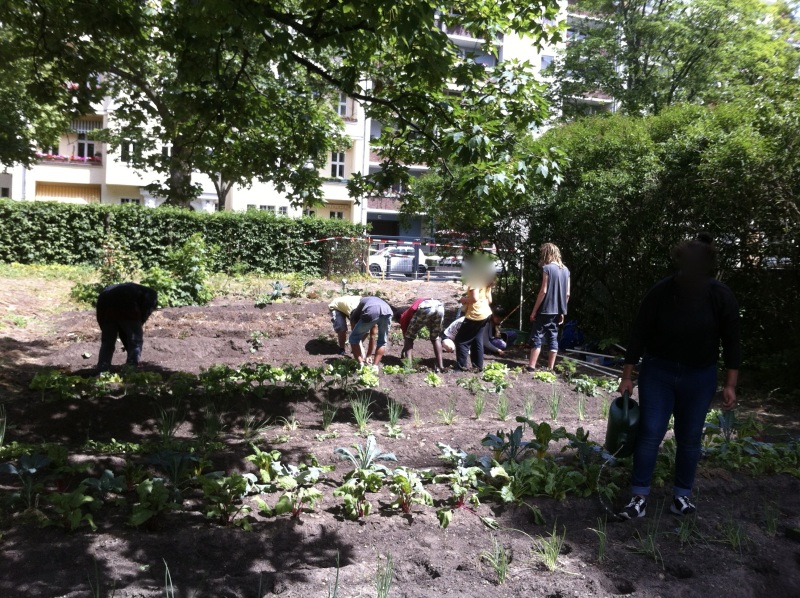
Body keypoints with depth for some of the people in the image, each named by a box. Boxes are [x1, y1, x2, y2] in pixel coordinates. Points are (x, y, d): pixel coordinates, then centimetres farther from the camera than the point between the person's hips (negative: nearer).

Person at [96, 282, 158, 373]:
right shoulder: (150, 294, 28)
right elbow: (147, 307, 2)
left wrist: (128, 347, 38)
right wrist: (138, 325, 10)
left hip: (104, 301, 6)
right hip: (126, 304, -6)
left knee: (107, 342, 19)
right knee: (136, 341, 9)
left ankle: (102, 374, 18)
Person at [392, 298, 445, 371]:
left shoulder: (404, 317, 29)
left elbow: (406, 337, 32)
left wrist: (402, 354, 43)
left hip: (424, 309, -5)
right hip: (439, 306, 5)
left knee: (409, 338, 16)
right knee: (436, 338, 26)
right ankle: (440, 365, 17)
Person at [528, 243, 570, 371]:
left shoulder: (547, 268, -11)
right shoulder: (565, 270, 10)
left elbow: (543, 291, -15)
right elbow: (567, 294, 11)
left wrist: (534, 311, -10)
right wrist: (562, 311, 18)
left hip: (545, 310, -7)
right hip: (557, 311, 7)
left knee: (536, 338, -3)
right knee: (553, 338, 9)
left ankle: (531, 368, -6)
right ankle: (550, 369, 10)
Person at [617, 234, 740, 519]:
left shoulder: (722, 297, -13)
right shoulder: (661, 292, -16)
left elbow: (731, 343, -4)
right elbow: (639, 334, -9)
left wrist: (730, 384, -5)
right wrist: (627, 376, -6)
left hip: (699, 377, 1)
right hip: (658, 371, -1)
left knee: (689, 438, 8)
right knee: (650, 433, -4)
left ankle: (682, 496, 23)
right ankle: (639, 498, 3)